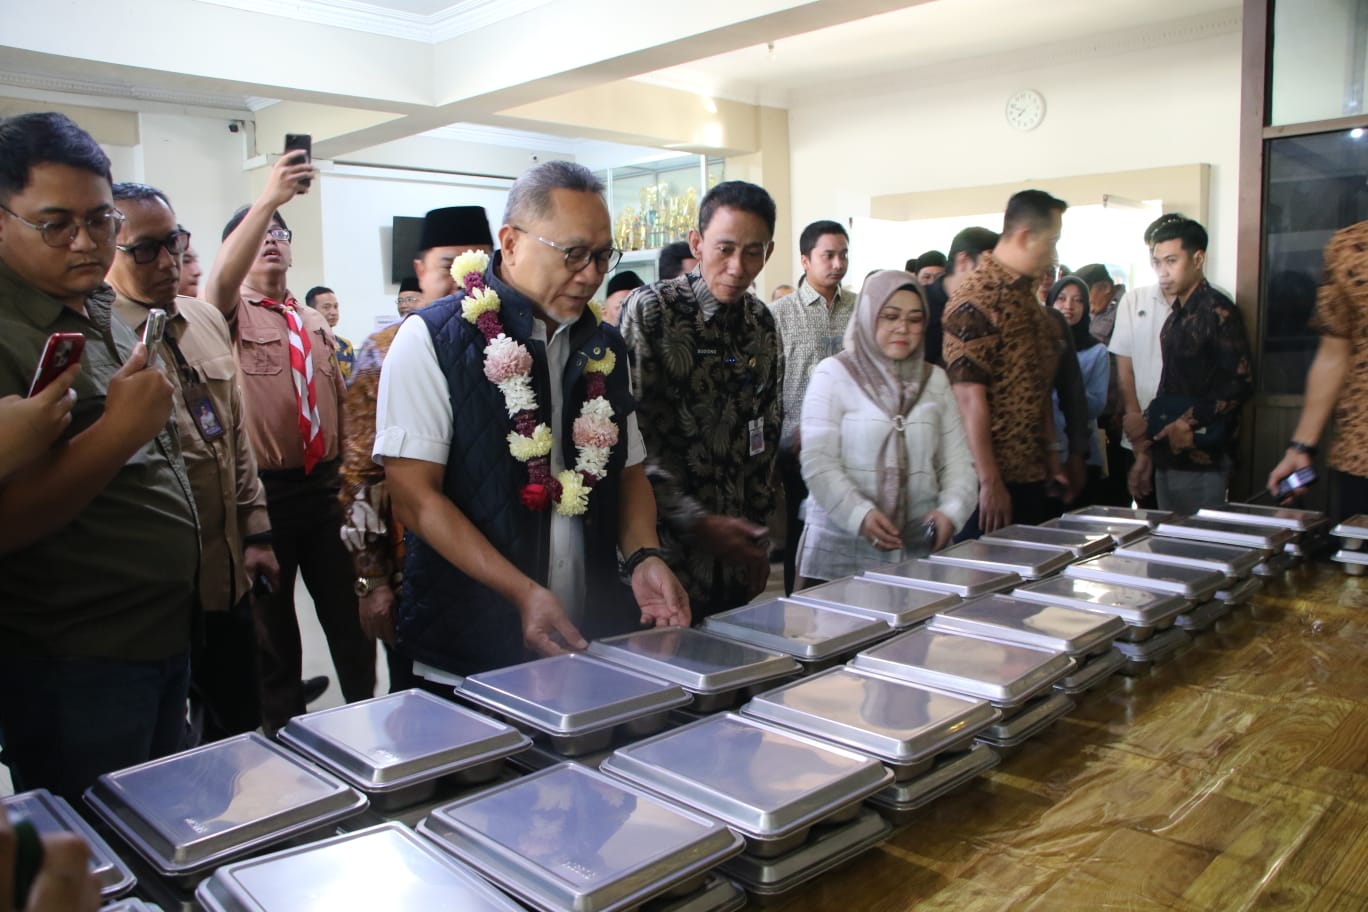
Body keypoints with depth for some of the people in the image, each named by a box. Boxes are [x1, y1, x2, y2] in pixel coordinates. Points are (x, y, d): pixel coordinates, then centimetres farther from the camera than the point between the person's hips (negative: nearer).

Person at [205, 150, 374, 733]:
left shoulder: (315, 324, 15)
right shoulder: (231, 313, 0)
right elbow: (223, 277, -23)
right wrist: (268, 199, -33)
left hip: (324, 484, 4)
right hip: (264, 489, -4)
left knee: (349, 613, 8)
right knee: (272, 625, 9)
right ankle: (284, 736, 24)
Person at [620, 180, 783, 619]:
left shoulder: (762, 323, 7)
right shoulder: (650, 309, -11)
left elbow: (765, 441, 13)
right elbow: (632, 438, -16)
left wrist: (759, 540, 11)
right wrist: (696, 523, -18)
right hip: (663, 551, -5)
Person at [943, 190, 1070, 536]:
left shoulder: (1028, 297, 15)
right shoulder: (976, 299, -15)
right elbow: (970, 397, -20)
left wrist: (1051, 454, 15)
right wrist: (990, 482, -21)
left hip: (1032, 477, 9)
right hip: (993, 482, -9)